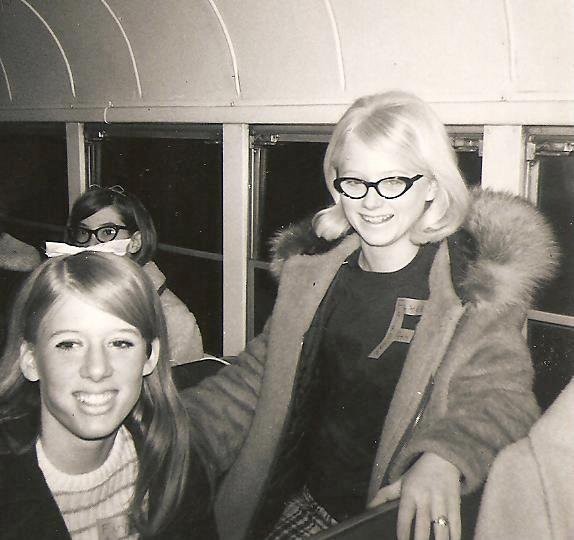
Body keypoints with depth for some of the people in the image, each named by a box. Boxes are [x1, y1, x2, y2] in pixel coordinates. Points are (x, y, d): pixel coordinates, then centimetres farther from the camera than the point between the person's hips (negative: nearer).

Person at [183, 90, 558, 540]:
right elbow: (263, 373, 9)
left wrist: (443, 460, -34)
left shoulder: (476, 281, -10)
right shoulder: (312, 272, 5)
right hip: (309, 504, 4)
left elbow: (500, 397, -14)